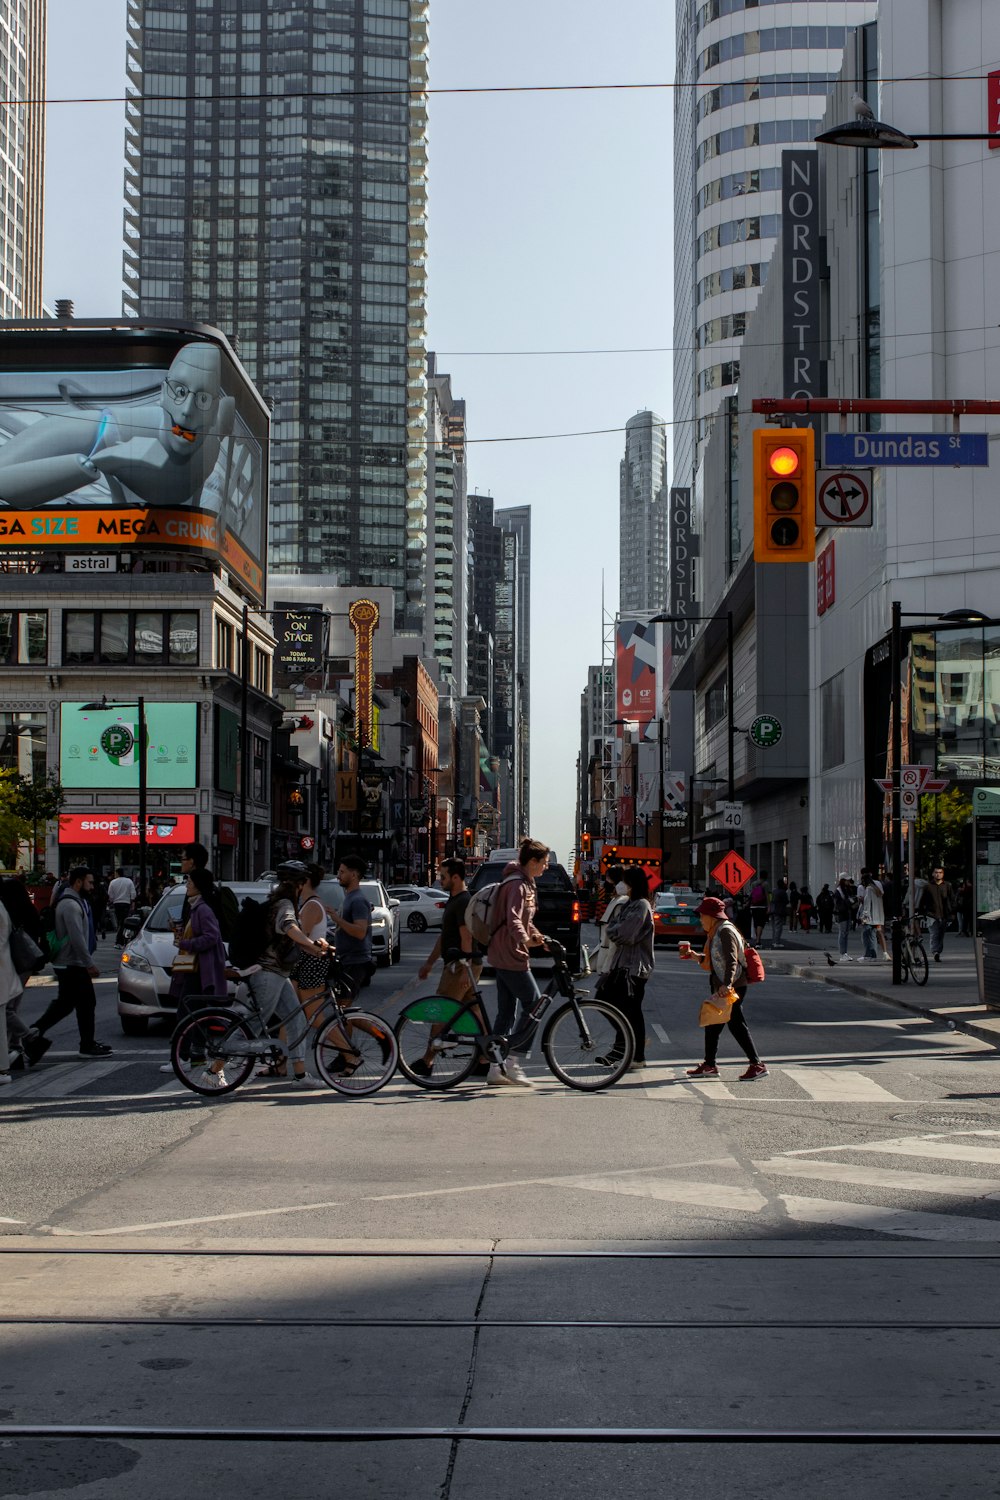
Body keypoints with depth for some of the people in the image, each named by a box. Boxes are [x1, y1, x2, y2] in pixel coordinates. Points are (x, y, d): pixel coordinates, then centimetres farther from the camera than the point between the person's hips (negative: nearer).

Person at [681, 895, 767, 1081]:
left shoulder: (725, 932, -14)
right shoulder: (715, 933, 18)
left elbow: (731, 960, -26)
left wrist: (727, 984, -37)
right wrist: (696, 956, 15)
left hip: (732, 987, -11)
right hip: (721, 987, 11)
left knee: (736, 1024, -9)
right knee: (712, 1024, 13)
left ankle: (757, 1065, -7)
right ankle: (709, 1065, 21)